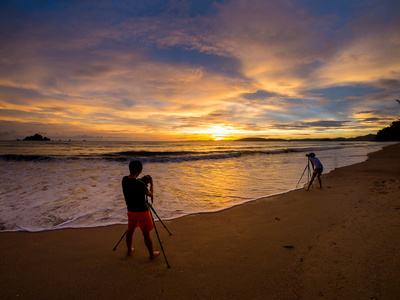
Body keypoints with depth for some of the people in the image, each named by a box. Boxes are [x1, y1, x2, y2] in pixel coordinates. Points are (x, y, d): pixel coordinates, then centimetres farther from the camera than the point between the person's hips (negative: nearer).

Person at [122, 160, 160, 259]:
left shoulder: (124, 180, -9)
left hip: (131, 211, 6)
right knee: (146, 234, 10)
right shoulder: (140, 184, -29)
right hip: (141, 212, -6)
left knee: (130, 231, 24)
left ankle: (129, 250, 44)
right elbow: (150, 194, -11)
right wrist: (151, 183, 2)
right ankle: (152, 254, 28)